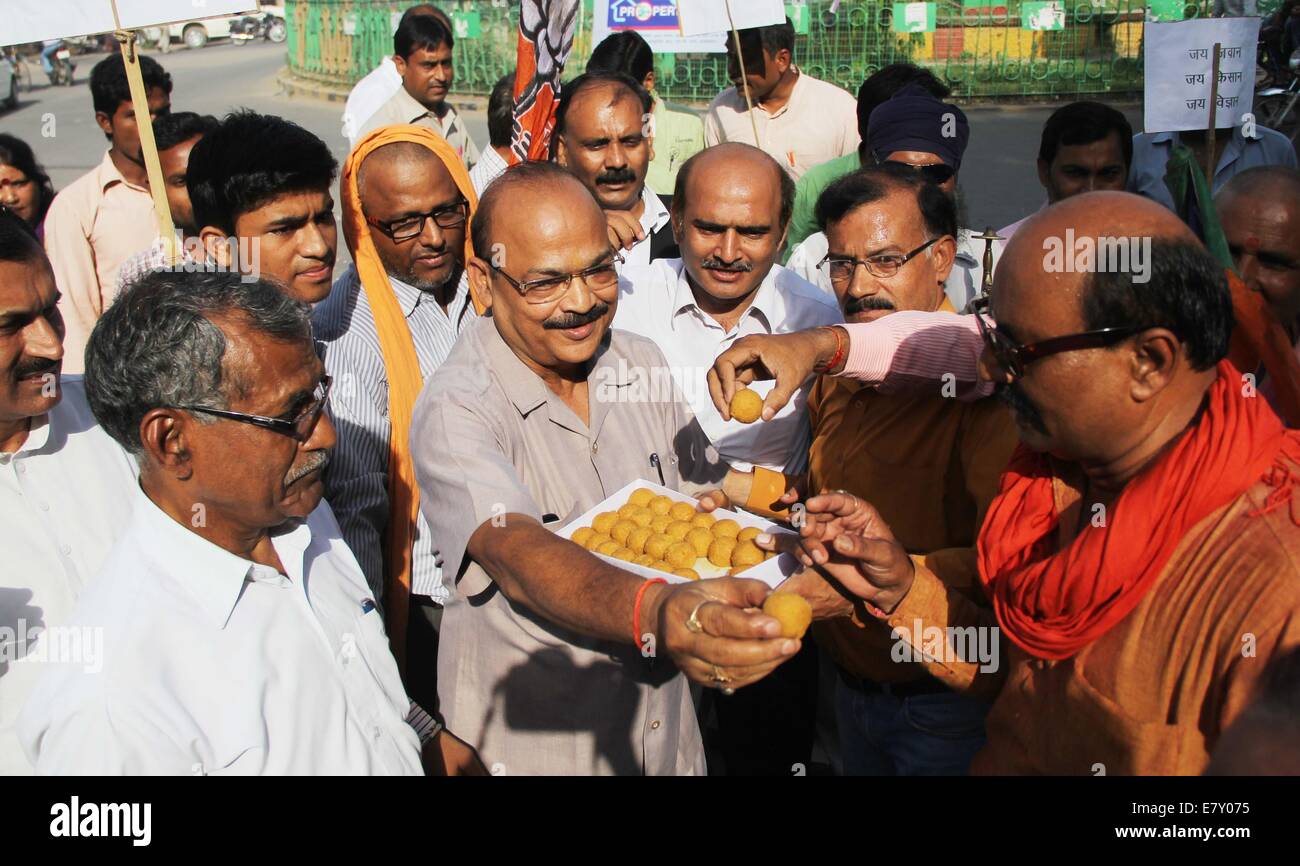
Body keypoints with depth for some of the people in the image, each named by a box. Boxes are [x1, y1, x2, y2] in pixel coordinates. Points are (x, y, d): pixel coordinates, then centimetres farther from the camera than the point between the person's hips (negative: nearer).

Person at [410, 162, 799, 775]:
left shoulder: (644, 366, -2)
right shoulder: (454, 410, -22)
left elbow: (711, 505, 3)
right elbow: (517, 554, -37)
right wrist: (654, 614, -56)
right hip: (527, 749, -5)